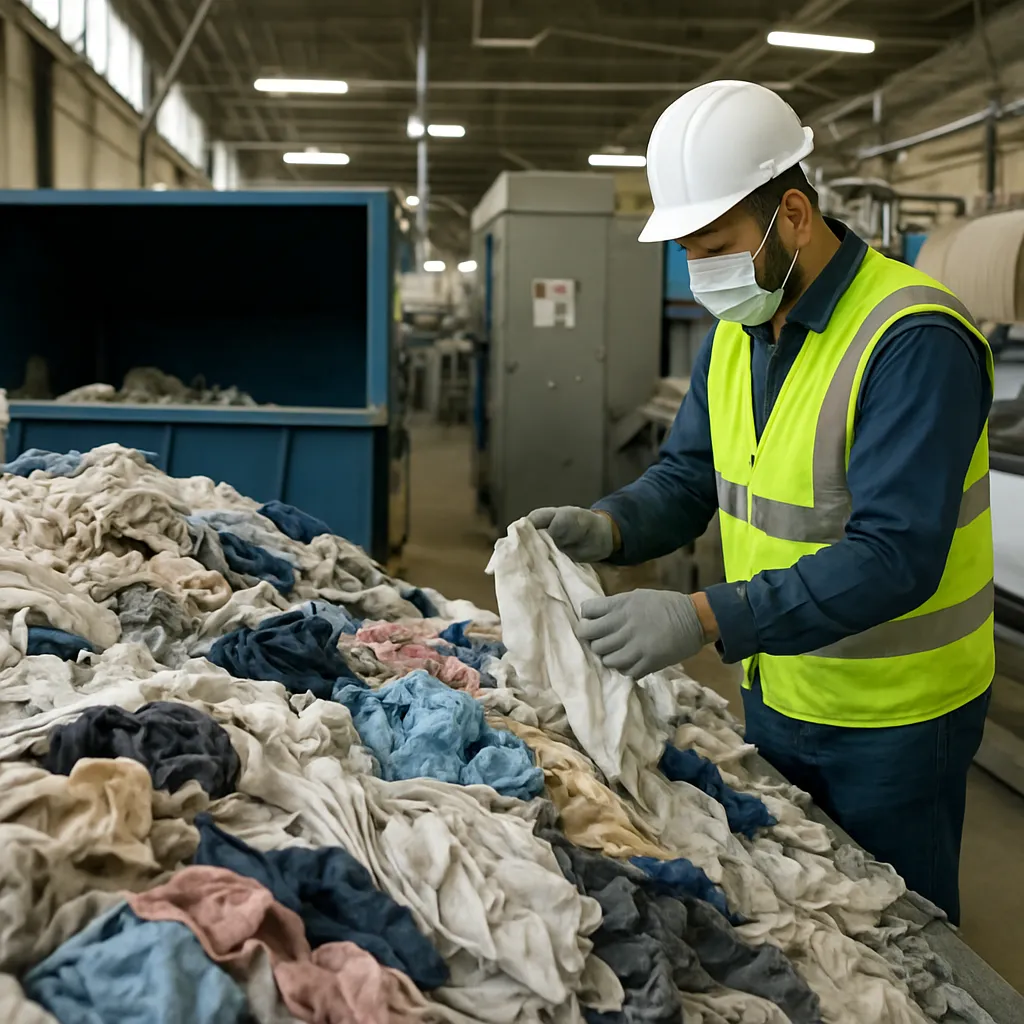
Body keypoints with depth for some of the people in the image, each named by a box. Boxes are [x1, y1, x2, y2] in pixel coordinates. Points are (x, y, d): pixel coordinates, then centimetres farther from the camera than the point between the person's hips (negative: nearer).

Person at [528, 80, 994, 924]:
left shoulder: (913, 341, -25)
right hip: (777, 692, 7)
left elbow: (894, 556, -30)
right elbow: (688, 476, 6)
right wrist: (607, 528, -16)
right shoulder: (737, 333, 2)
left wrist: (708, 619, -38)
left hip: (893, 722, -7)